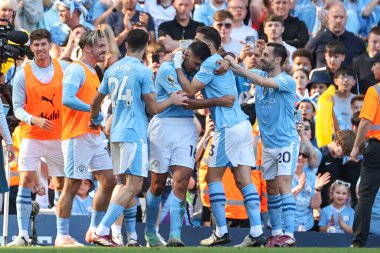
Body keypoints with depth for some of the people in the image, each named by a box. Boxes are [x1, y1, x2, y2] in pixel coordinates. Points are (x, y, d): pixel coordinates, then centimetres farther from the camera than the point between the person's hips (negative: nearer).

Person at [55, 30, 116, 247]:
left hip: (94, 136, 9)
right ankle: (62, 236, -1)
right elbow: (67, 99, -23)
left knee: (109, 180, 6)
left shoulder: (92, 72, 18)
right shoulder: (76, 69, -11)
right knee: (72, 186, -6)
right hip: (77, 137, -9)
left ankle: (95, 230, 15)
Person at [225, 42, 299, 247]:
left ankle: (289, 235, -17)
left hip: (286, 143, -7)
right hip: (268, 144, 7)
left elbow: (262, 81, -30)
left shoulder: (287, 81, -14)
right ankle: (276, 233, 13)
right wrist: (227, 62, -20)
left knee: (283, 186, -14)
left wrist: (236, 66, -28)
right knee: (271, 189, 7)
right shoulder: (261, 75, 6)